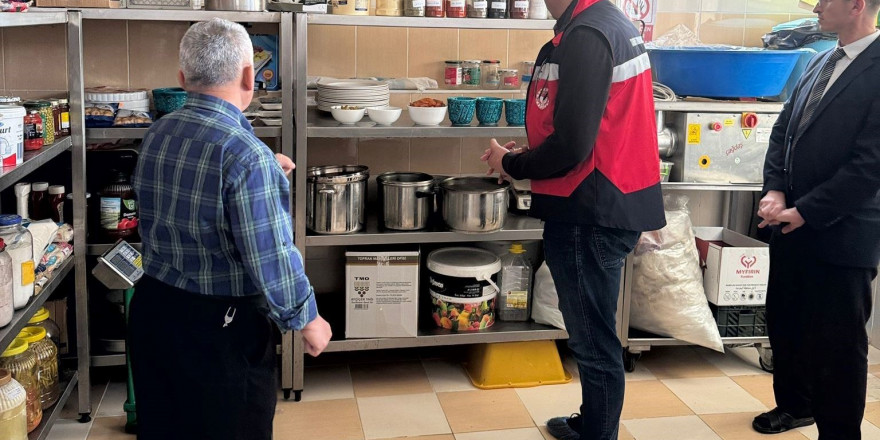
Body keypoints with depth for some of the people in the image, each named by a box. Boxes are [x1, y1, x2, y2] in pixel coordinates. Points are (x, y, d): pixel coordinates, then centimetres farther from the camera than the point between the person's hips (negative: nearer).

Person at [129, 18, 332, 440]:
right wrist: (307, 319, -8)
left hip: (152, 307, 7)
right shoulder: (247, 155, -25)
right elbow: (270, 258, -23)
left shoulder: (155, 135, 0)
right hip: (220, 326, -7)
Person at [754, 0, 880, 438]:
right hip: (790, 225, 8)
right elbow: (782, 132, 12)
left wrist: (805, 211, -16)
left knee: (837, 344, 4)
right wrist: (774, 190, -3)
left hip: (840, 235, -8)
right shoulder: (820, 63, 11)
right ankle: (795, 403, 42)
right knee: (784, 322, 21)